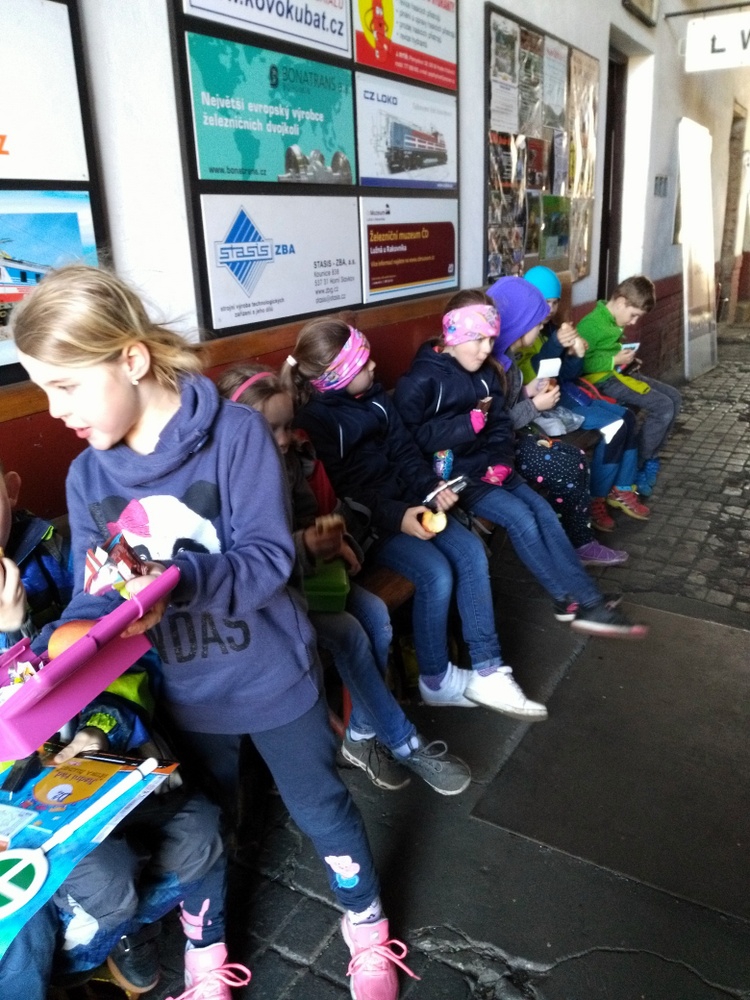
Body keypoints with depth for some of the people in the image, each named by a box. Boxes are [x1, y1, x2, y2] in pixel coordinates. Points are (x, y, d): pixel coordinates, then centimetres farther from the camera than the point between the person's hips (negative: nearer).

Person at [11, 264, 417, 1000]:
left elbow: (268, 558, -24)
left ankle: (367, 926, 44)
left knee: (321, 807, 17)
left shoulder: (235, 432, -21)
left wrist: (175, 578, -40)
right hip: (183, 692, 4)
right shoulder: (86, 477, -5)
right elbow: (92, 596, -3)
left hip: (271, 677, -4)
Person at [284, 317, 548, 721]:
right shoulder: (314, 422, -14)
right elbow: (340, 494, -18)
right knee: (436, 574, -24)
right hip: (363, 521, -7)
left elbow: (404, 451, 11)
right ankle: (436, 682, -2)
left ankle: (487, 672, -7)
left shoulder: (374, 397, 8)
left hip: (404, 501, 7)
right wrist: (396, 517, -26)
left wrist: (431, 485, -6)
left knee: (471, 552, -12)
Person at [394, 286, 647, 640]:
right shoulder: (421, 380, -11)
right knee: (519, 517, -21)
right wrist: (469, 423, -19)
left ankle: (588, 599, -10)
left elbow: (501, 425, 13)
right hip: (451, 475, -7)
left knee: (543, 510, -12)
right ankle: (570, 599, -7)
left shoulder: (486, 374, 10)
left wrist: (500, 463, -6)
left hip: (487, 468, 7)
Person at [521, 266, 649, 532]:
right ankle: (595, 499, -6)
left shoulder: (551, 327, 14)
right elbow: (528, 376, -23)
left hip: (564, 391, 9)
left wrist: (577, 355, -9)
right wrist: (556, 344, -33)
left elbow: (567, 374, 12)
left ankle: (622, 489, 10)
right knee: (614, 425, -18)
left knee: (627, 417, -1)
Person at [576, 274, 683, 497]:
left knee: (673, 397, 8)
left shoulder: (612, 322, 12)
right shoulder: (591, 324, -18)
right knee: (663, 406, -17)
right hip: (605, 379, -10)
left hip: (620, 373, 10)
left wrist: (627, 359, 6)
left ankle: (650, 458, 13)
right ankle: (634, 467, -6)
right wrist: (614, 360, -21)